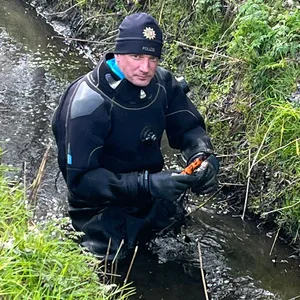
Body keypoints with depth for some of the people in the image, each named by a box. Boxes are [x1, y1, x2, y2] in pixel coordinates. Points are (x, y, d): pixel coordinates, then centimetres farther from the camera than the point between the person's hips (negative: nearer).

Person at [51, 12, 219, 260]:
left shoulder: (162, 82, -12)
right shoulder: (90, 102, -30)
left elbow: (189, 128, -4)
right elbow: (80, 179, -32)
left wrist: (204, 156, -29)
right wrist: (148, 184, -43)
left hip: (151, 199, 6)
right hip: (103, 208, -6)